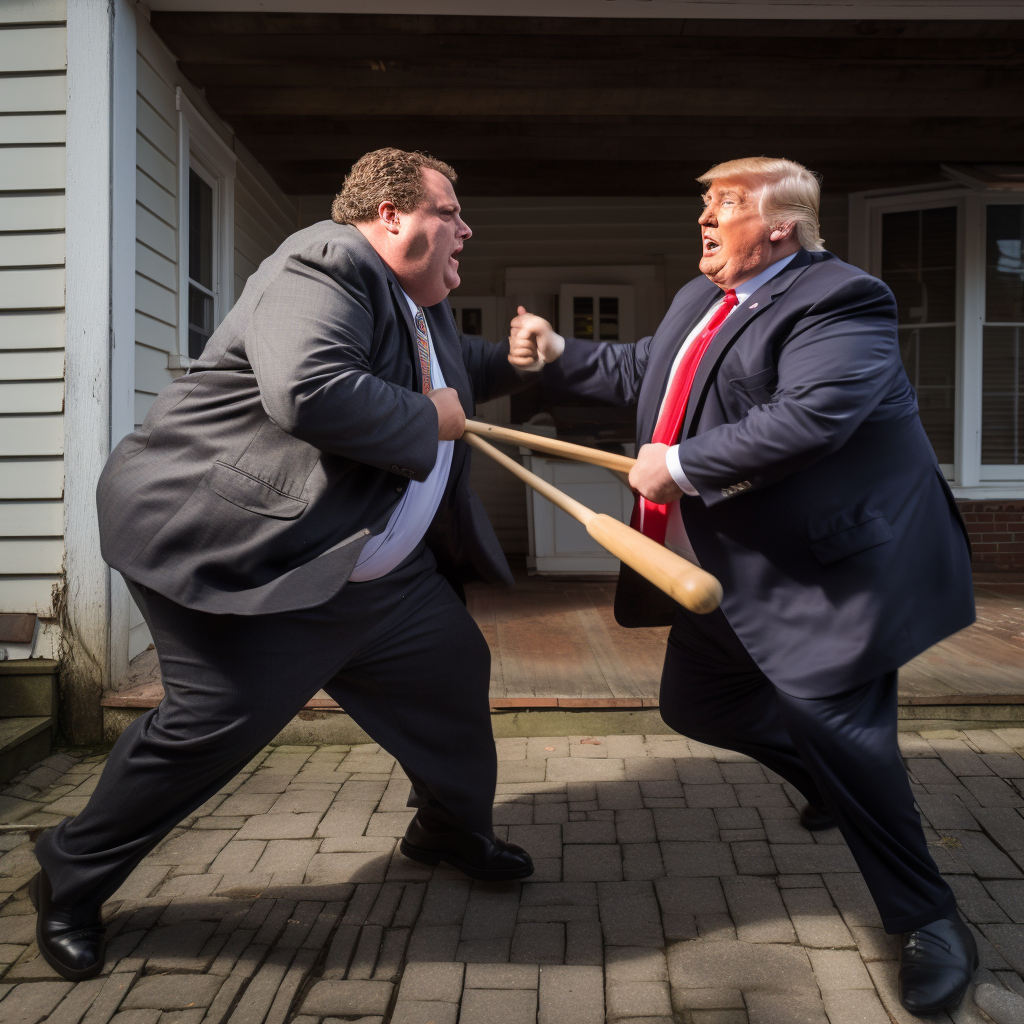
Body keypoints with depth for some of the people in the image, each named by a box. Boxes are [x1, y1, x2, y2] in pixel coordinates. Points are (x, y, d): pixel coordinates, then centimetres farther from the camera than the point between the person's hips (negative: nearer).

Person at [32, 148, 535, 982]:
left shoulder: (421, 303, 15)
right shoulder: (326, 265, -18)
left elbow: (450, 374, 37)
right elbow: (311, 393, -36)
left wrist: (514, 361, 20)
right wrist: (431, 422, -22)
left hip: (375, 568, 10)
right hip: (248, 562, -10)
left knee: (454, 668, 13)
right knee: (214, 724, -7)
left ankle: (453, 828, 39)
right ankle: (71, 881, 20)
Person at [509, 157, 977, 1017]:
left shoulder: (837, 300, -17)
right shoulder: (698, 299, 12)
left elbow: (809, 416, -31)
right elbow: (643, 372, 25)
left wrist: (682, 463, -25)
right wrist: (559, 357, 17)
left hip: (829, 566, -9)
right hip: (729, 567, 10)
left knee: (836, 732, -11)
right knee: (696, 704, 17)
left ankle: (929, 921, 11)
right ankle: (836, 780, 42)